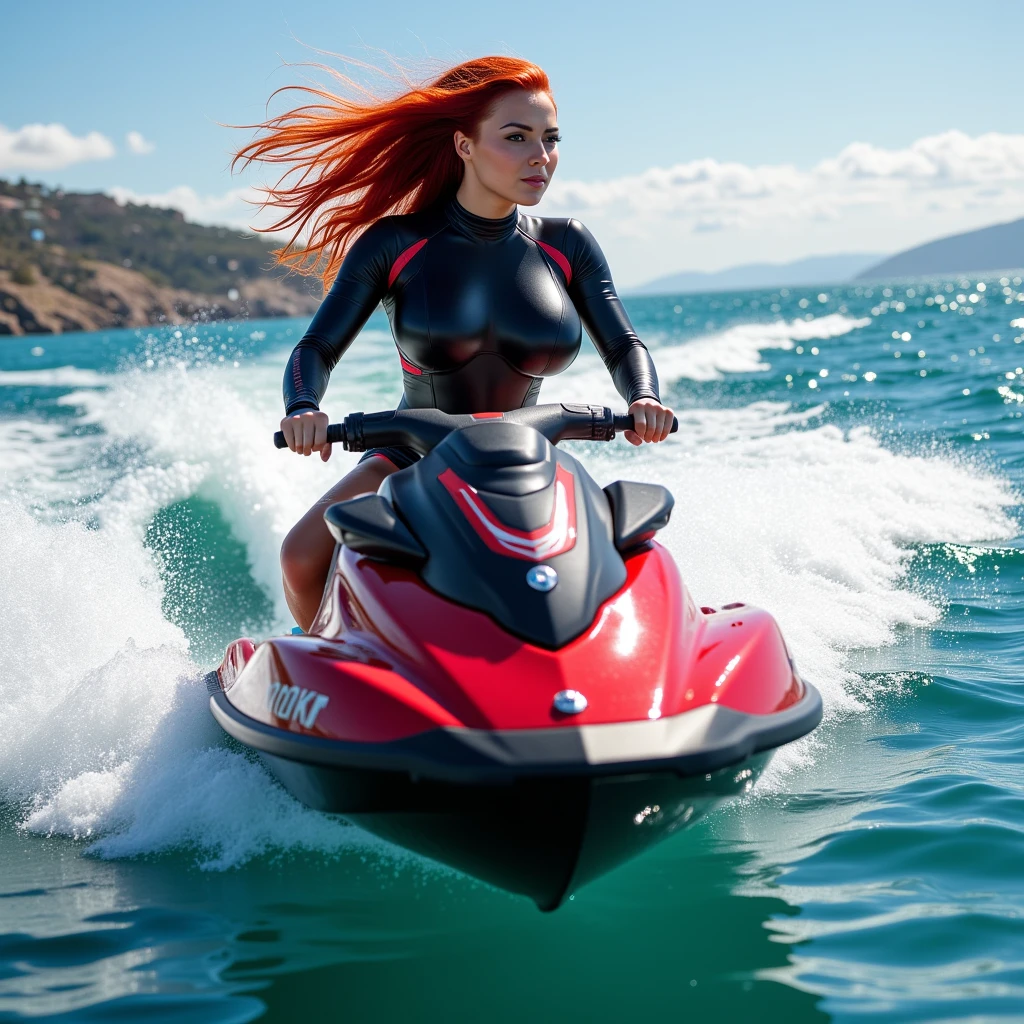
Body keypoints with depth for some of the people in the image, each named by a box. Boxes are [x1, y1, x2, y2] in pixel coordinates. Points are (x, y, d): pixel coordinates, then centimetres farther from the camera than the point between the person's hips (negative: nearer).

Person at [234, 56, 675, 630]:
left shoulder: (567, 247, 1)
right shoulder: (393, 244, -7)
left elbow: (623, 346, 2)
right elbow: (318, 348, -8)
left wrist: (645, 400, -22)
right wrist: (303, 408, -31)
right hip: (411, 459, -2)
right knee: (303, 559, -26)